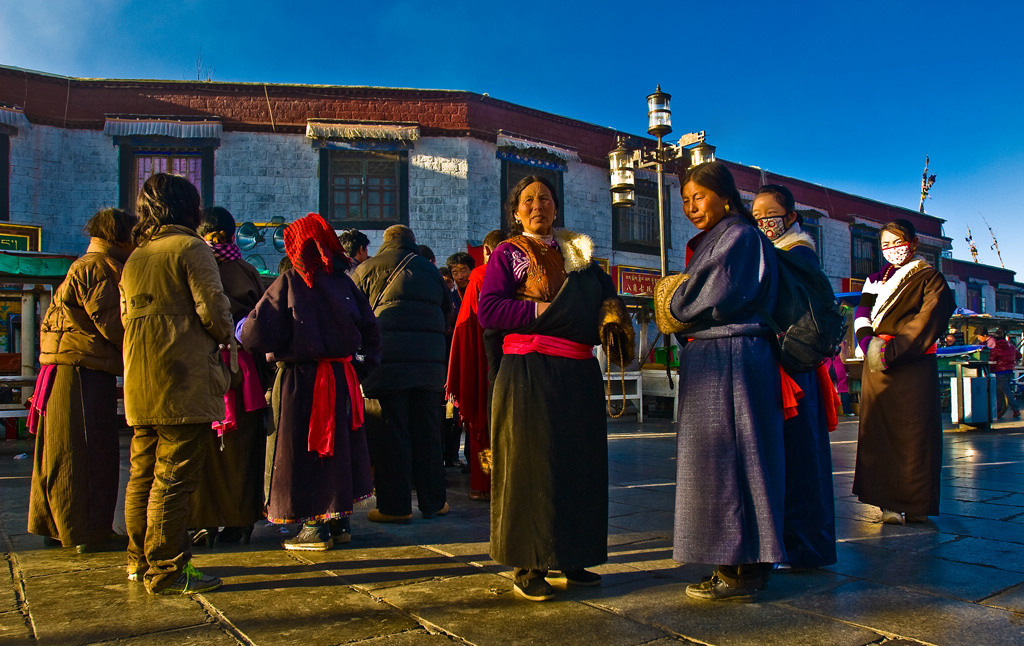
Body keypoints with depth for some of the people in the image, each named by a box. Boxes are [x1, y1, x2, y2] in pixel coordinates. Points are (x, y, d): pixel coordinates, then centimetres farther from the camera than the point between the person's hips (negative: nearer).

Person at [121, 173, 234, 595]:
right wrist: (225, 337, 5)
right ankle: (167, 571, 1)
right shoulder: (190, 248, -6)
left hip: (139, 386, 8)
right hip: (184, 383, -8)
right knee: (174, 478, -4)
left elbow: (125, 316, 20)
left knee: (143, 475, 15)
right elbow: (212, 308, -14)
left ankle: (140, 561, 26)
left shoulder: (133, 259, 16)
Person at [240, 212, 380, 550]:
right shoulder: (344, 282, 5)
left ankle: (314, 527, 9)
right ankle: (340, 520, 24)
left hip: (301, 379, -5)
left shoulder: (290, 282, -10)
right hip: (342, 378, 5)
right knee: (338, 446, 16)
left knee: (303, 450, 5)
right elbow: (369, 329, 7)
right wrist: (361, 367, 14)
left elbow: (260, 332, -13)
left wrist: (240, 330, 8)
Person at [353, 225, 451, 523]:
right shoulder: (431, 270, 18)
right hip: (430, 361, 4)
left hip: (387, 360, -4)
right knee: (427, 432, 10)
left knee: (389, 434, 1)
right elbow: (446, 313, 20)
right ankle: (433, 501, 16)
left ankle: (395, 505, 3)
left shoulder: (368, 268, 7)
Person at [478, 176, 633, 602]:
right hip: (529, 373, -5)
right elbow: (487, 310, -8)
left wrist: (612, 313, -2)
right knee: (531, 466, -4)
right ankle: (527, 567, 5)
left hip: (578, 374, 5)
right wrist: (544, 311, -16)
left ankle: (568, 557, 19)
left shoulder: (577, 253, 20)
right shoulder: (508, 254, 5)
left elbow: (605, 296, 22)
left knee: (578, 464, 7)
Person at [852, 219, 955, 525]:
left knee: (914, 432, -4)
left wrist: (893, 350, -17)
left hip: (914, 365, -4)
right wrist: (868, 344, -11)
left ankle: (916, 504, 3)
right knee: (880, 433, 0)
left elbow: (928, 322, -8)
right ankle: (890, 502, 4)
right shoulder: (876, 279, 18)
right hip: (876, 365, 4)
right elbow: (862, 313, 8)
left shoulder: (930, 278, 4)